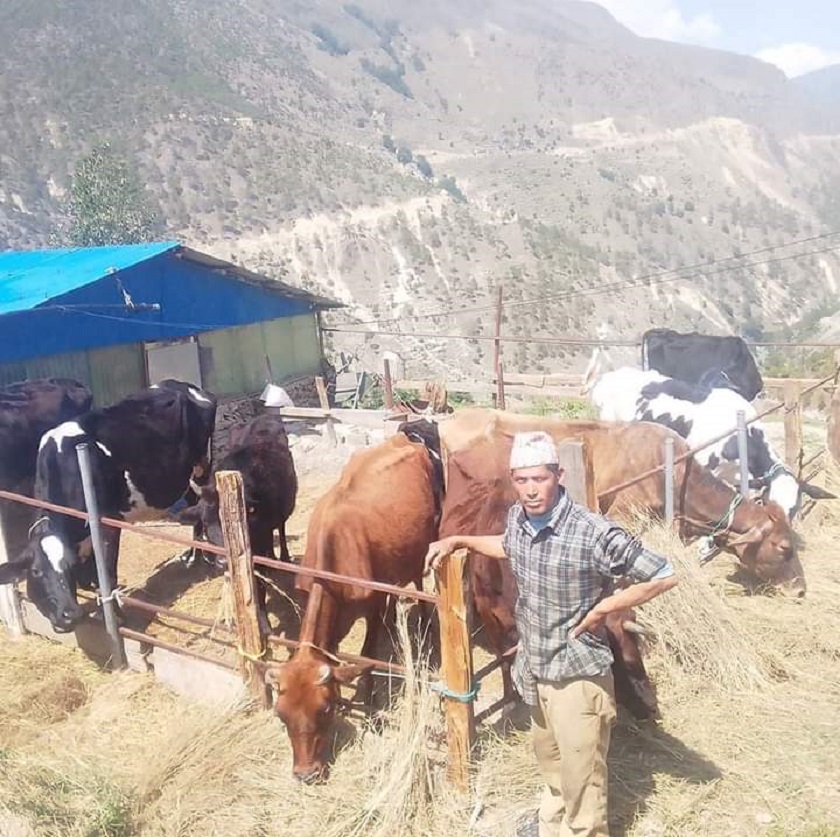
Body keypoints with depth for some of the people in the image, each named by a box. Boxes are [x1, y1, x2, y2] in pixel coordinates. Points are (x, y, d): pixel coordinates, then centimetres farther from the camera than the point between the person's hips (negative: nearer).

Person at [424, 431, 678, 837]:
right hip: (534, 666, 7)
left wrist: (604, 608, -19)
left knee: (581, 772, 10)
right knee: (548, 754, 30)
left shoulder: (593, 532, -28)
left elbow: (664, 576, -22)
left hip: (578, 672, -7)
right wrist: (458, 540, 11)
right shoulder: (516, 518, -7)